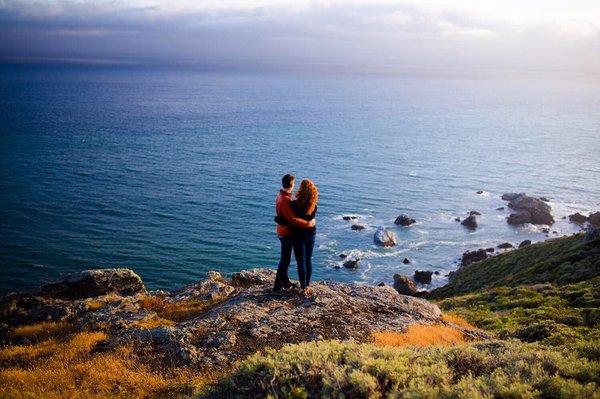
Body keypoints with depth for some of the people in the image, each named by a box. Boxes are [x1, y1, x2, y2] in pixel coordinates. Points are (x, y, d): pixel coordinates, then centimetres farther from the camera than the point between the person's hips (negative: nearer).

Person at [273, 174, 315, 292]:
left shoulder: (281, 196, 6)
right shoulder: (285, 200, -26)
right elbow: (292, 219, -31)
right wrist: (308, 223, -27)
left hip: (283, 231, 10)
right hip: (286, 233, -10)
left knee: (285, 258, 21)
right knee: (285, 259, -1)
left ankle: (285, 281, 33)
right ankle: (277, 286, 5)